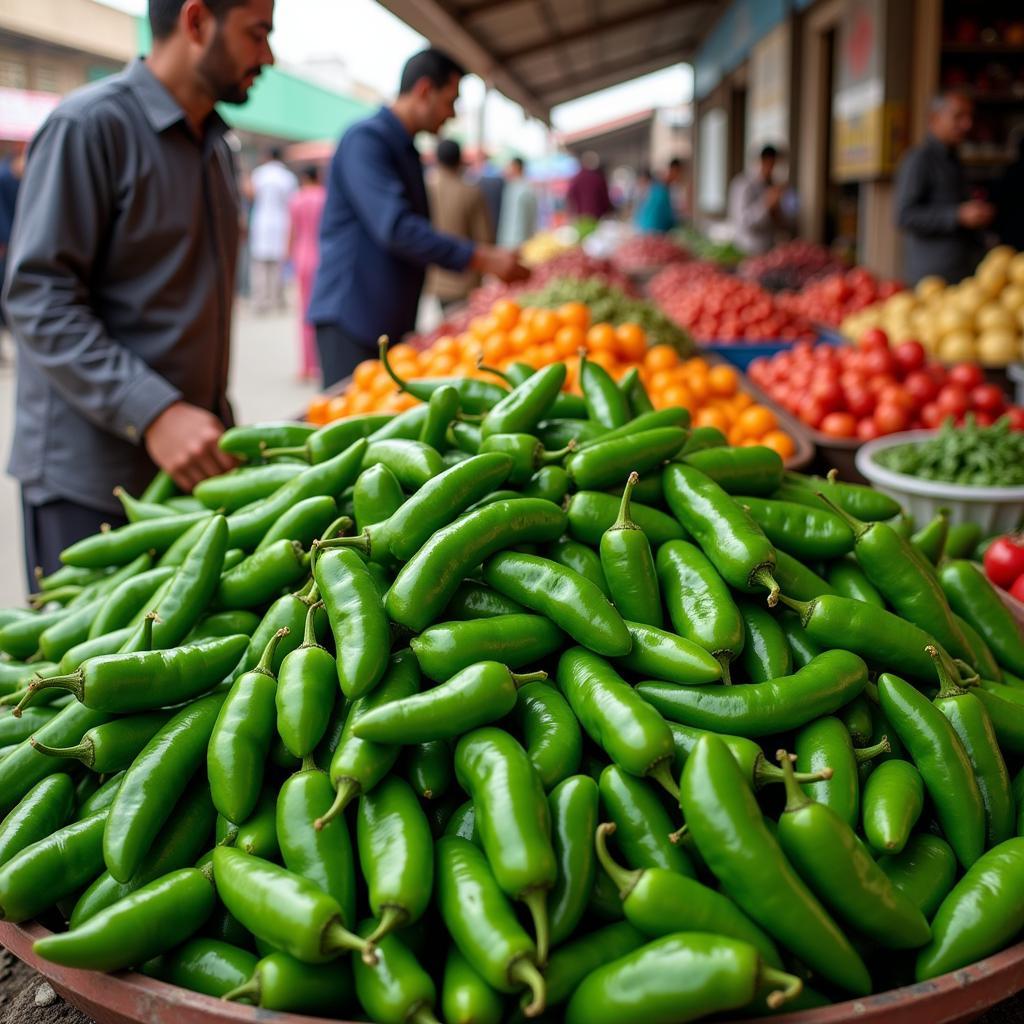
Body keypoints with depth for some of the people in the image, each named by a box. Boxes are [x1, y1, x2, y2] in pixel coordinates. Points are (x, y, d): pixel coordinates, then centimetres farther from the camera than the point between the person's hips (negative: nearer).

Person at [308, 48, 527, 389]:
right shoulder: (365, 140, -13)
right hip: (351, 319, -9)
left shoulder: (406, 151, 18)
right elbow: (394, 227, -25)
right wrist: (481, 258, -24)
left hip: (394, 320, 9)